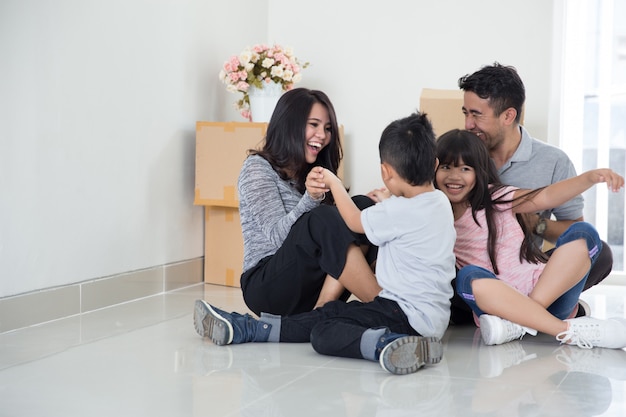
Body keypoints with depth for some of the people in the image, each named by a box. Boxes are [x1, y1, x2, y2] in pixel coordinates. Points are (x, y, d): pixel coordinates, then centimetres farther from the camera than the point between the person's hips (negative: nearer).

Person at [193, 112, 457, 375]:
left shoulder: (400, 212, -17)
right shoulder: (440, 202, 9)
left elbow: (355, 222, 3)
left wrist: (334, 183, 16)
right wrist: (390, 203, 35)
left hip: (409, 316, -10)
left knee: (323, 334, -20)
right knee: (328, 314, 10)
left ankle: (389, 345, -39)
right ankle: (243, 327, 10)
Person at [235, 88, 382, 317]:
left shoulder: (313, 173, 20)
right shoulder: (258, 167, -2)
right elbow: (278, 236, -15)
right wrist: (310, 199, -32)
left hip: (315, 287, 6)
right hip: (267, 286, -6)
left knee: (363, 207, -15)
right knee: (322, 220, -33)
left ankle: (323, 307, -26)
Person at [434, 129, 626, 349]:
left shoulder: (494, 198, 7)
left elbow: (546, 197, -8)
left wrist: (590, 177, -23)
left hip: (548, 296, 1)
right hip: (498, 302, -1)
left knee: (582, 233, -18)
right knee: (469, 277, -33)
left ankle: (518, 323, -32)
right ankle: (570, 330, -37)